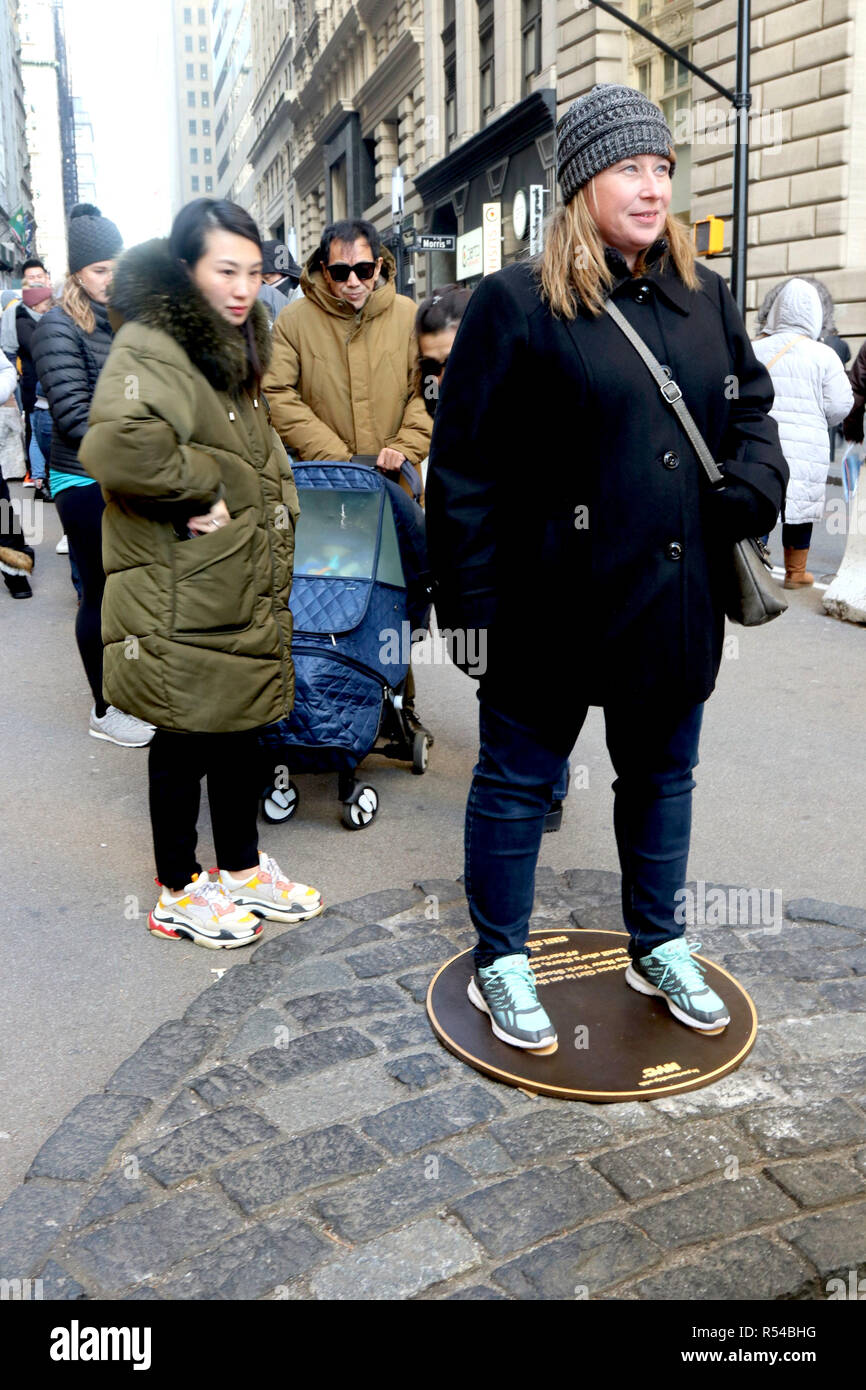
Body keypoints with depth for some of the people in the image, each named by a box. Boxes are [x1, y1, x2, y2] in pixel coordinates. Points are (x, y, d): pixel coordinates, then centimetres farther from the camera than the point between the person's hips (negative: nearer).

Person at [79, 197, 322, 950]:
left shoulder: (232, 349, 16)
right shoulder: (149, 348, -16)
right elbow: (119, 444, -35)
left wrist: (274, 496, 13)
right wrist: (202, 493, -23)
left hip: (247, 591, 9)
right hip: (183, 601, -9)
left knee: (243, 727, 18)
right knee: (186, 741, 4)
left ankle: (243, 867, 35)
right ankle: (178, 894, 22)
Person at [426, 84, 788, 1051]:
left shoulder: (704, 296, 9)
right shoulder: (517, 302, -9)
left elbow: (751, 407, 19)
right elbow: (464, 464, -11)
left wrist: (755, 487, -3)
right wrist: (470, 600, -13)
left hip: (677, 603, 6)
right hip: (555, 604, -5)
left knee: (661, 777, 19)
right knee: (518, 784, 9)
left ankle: (658, 948, 39)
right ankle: (499, 965, 28)